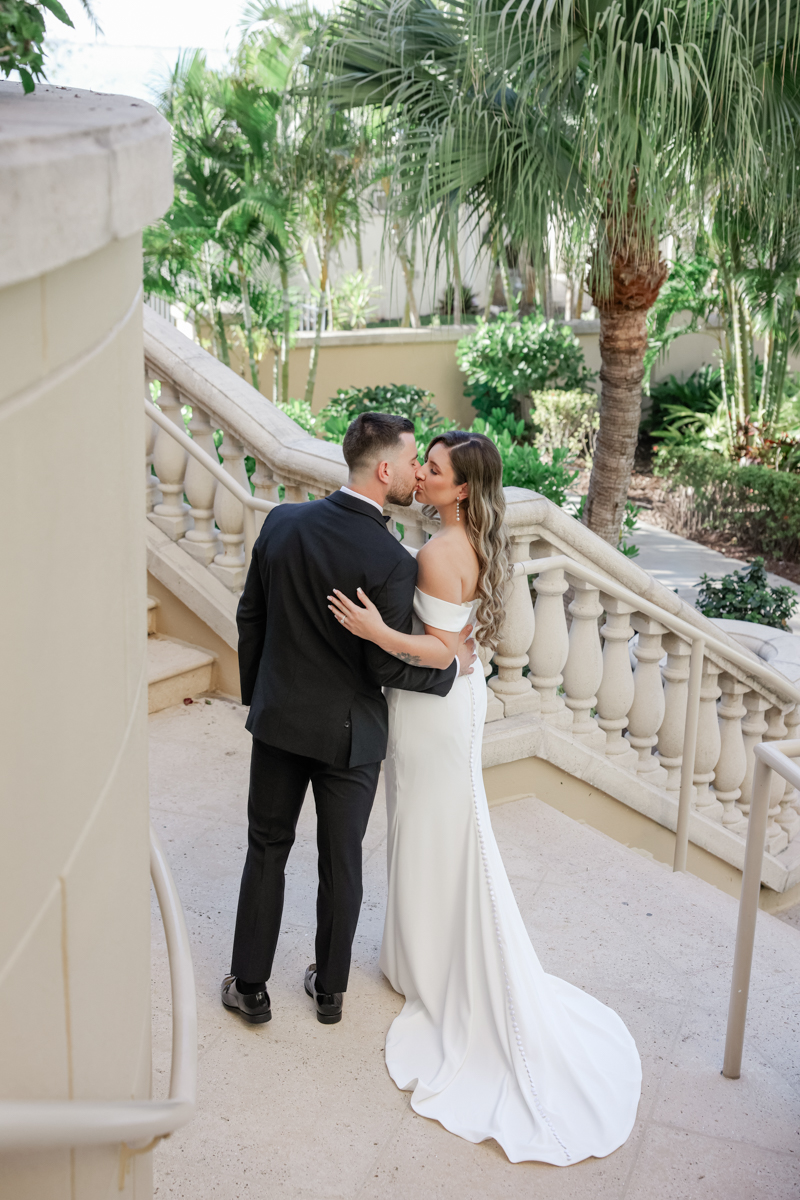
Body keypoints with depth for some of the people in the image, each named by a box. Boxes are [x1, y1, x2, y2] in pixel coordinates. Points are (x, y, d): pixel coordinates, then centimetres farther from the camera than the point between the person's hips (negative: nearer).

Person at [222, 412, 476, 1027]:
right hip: (349, 734, -3)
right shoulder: (392, 562, -24)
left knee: (267, 850, 17)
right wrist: (450, 665, -1)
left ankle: (250, 987, 27)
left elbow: (250, 617, 2)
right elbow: (386, 667, -18)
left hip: (278, 719, 4)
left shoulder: (282, 522, -7)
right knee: (341, 863, 15)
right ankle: (330, 988, 32)